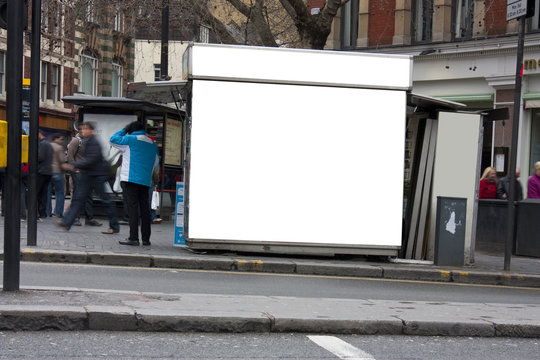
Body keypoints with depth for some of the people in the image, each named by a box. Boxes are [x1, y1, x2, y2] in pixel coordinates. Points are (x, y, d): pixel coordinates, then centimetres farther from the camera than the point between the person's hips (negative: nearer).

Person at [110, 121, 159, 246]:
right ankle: (146, 239, 11)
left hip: (131, 178, -5)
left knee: (133, 206, -8)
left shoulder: (130, 139, -3)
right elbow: (155, 162, 22)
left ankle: (133, 238, -13)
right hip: (145, 180, 5)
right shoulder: (152, 144, 15)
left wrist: (124, 130, 15)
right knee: (144, 208, 8)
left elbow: (113, 139, 6)